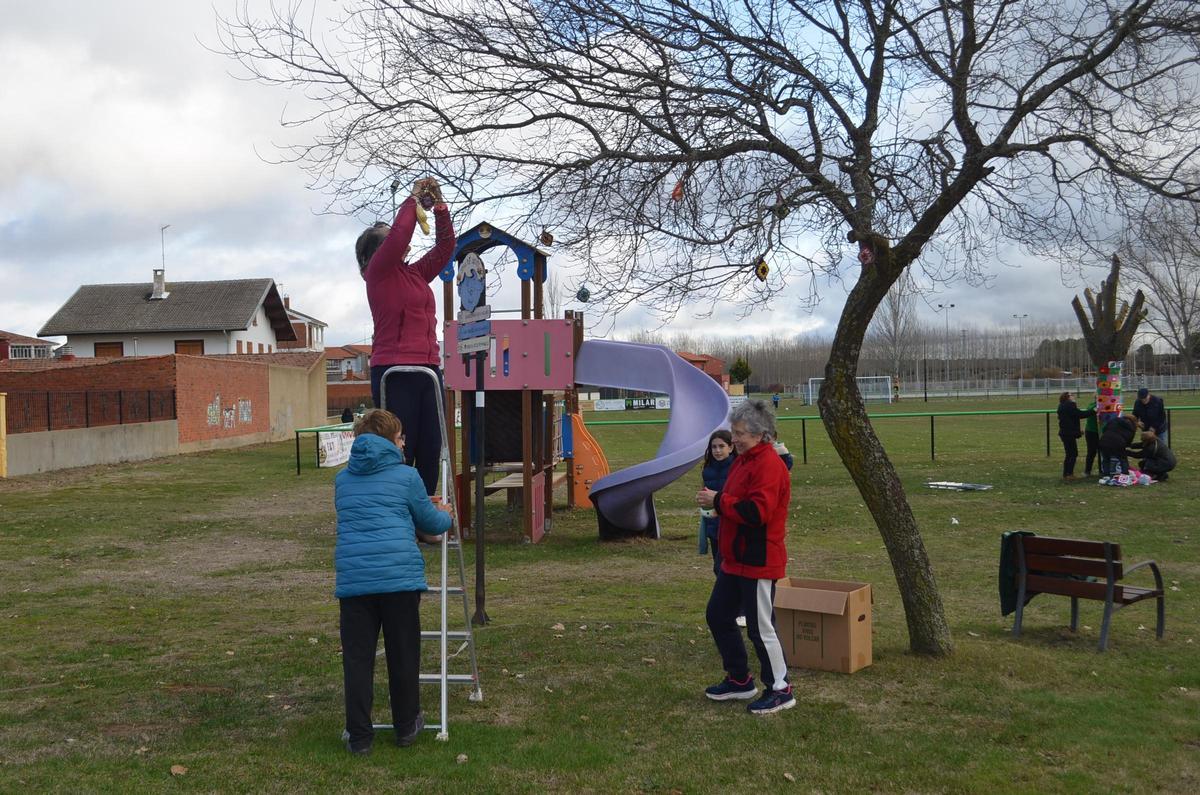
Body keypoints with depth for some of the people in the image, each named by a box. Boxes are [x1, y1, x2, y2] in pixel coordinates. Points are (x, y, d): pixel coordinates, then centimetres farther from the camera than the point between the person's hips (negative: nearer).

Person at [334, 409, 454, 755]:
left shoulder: (343, 479, 14)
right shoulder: (406, 476, 2)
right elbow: (431, 523, 11)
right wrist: (446, 516, 35)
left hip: (353, 579, 3)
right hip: (400, 576, -2)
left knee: (357, 658, 8)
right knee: (403, 655, 12)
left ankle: (358, 736, 12)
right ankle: (406, 726, 26)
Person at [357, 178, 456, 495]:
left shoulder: (416, 273, 20)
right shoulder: (378, 272, 1)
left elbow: (445, 246, 22)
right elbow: (399, 234, -13)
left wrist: (439, 204, 13)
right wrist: (413, 199, 1)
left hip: (428, 370, 7)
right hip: (394, 373, -7)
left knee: (431, 451, 4)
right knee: (400, 452, -8)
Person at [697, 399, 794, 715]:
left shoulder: (770, 465, -20)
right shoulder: (742, 460, 12)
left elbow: (756, 512, -29)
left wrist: (718, 501, -20)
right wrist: (716, 502, 5)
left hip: (758, 563, -11)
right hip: (735, 560, 11)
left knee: (760, 627, -2)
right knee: (718, 617, 17)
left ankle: (780, 690, 14)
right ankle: (739, 680, 31)